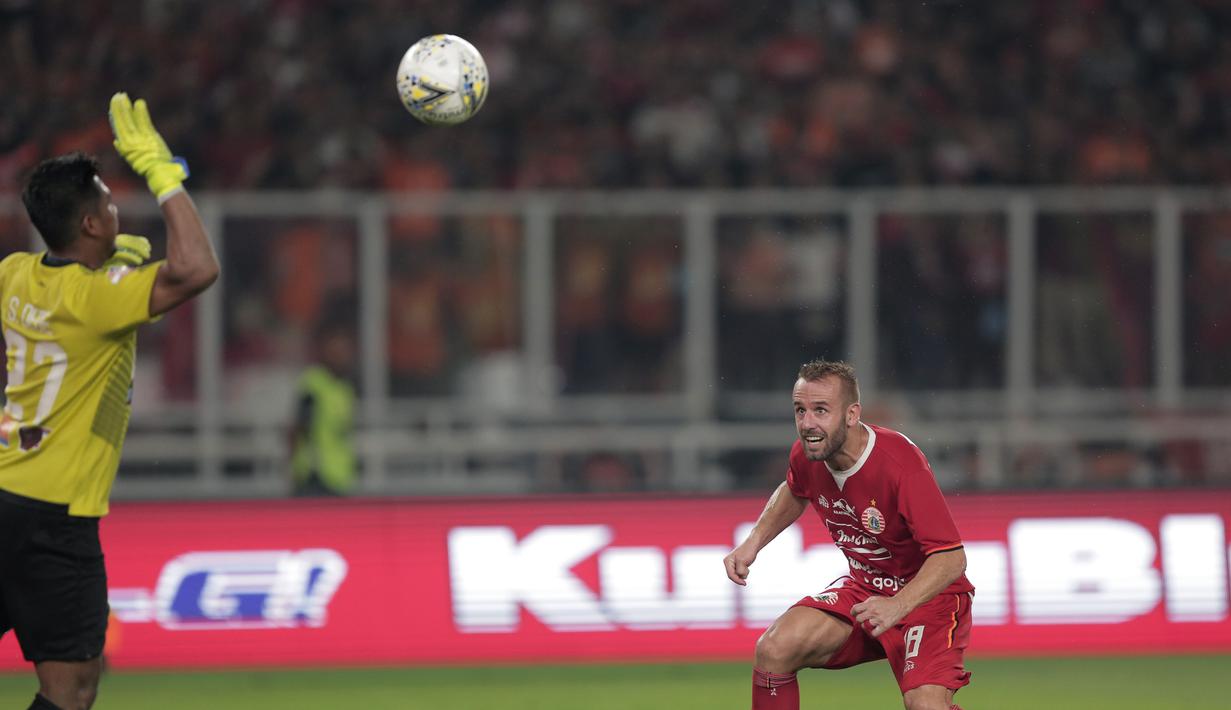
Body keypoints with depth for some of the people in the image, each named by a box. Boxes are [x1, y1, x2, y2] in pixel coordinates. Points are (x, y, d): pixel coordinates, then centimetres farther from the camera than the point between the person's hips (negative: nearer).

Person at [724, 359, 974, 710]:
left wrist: (898, 606, -44)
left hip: (926, 594, -6)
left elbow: (952, 559, -31)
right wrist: (753, 542, 6)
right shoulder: (806, 456, -8)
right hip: (864, 586, 6)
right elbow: (794, 493, 20)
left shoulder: (901, 464, -30)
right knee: (774, 649, -14)